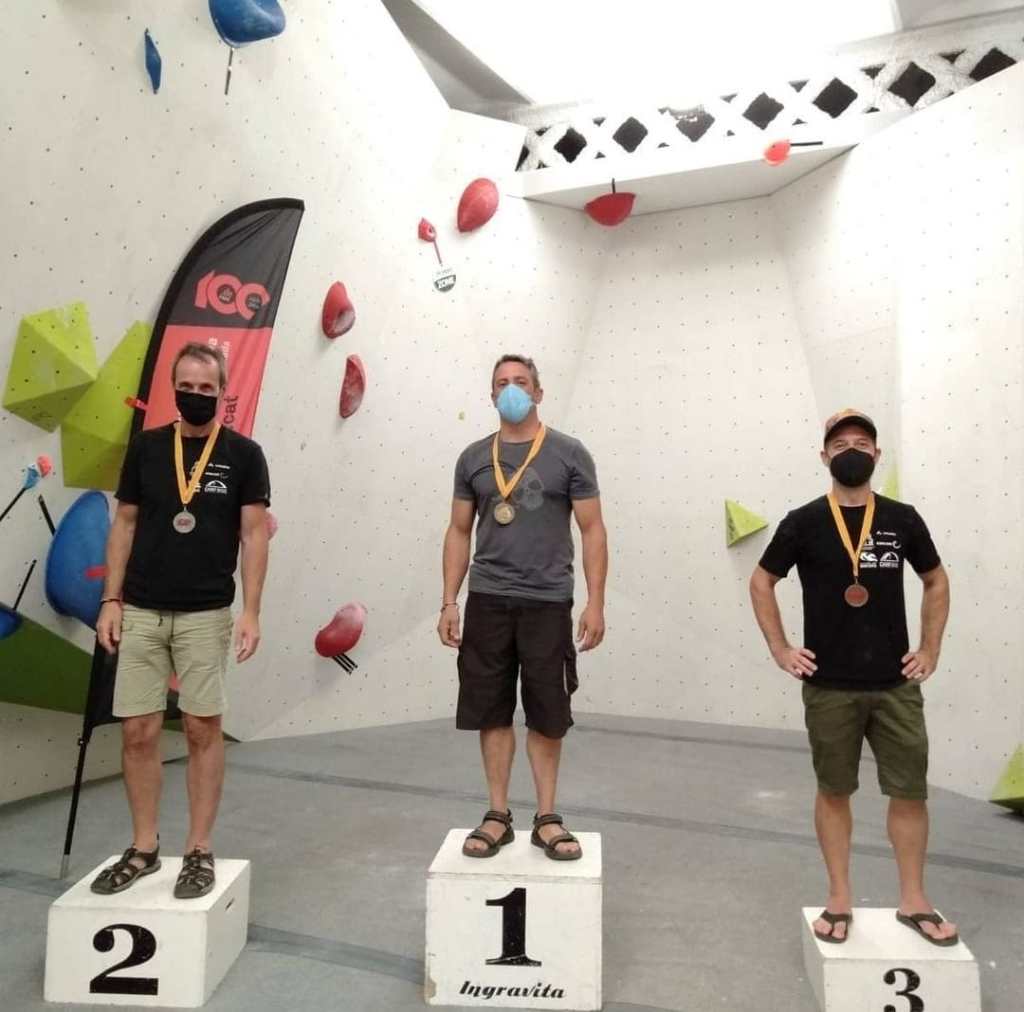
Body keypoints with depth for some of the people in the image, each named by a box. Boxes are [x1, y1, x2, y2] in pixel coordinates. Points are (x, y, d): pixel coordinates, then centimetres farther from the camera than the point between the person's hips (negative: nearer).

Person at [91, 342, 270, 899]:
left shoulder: (243, 453, -1)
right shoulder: (145, 446, 6)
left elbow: (254, 534, -3)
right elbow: (124, 524, 10)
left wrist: (251, 611, -10)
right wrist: (111, 599, 3)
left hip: (206, 614, -3)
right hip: (141, 611, 3)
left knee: (203, 729, 4)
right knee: (137, 731, 7)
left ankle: (200, 851, 18)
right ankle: (143, 848, 24)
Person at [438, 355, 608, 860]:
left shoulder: (569, 454, -1)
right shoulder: (473, 457, 7)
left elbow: (592, 531, -1)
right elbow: (459, 532, 10)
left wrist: (595, 603, -8)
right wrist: (449, 602, 4)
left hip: (547, 602, -2)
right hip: (487, 600, 2)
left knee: (548, 715, 7)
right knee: (491, 711, 8)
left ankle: (546, 818, 23)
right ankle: (498, 815, 22)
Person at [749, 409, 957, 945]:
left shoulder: (902, 519, 2)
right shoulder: (804, 522, -4)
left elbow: (936, 582, 15)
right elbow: (761, 582, 4)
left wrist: (931, 649, 7)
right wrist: (780, 649, -2)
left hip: (896, 684, 2)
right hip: (829, 686, -2)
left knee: (911, 790, 7)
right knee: (834, 790, 9)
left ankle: (913, 900, 26)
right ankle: (839, 900, 23)